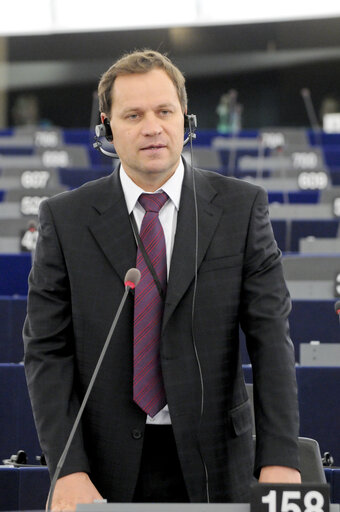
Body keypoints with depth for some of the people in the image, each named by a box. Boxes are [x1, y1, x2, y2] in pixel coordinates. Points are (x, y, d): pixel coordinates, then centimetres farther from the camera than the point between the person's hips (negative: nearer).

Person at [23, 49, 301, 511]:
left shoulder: (241, 208, 3)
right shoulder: (65, 219, 2)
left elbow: (270, 336, -3)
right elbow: (47, 350, -1)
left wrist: (279, 458, -15)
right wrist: (69, 469, -14)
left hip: (213, 463, 0)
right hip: (110, 469, 0)